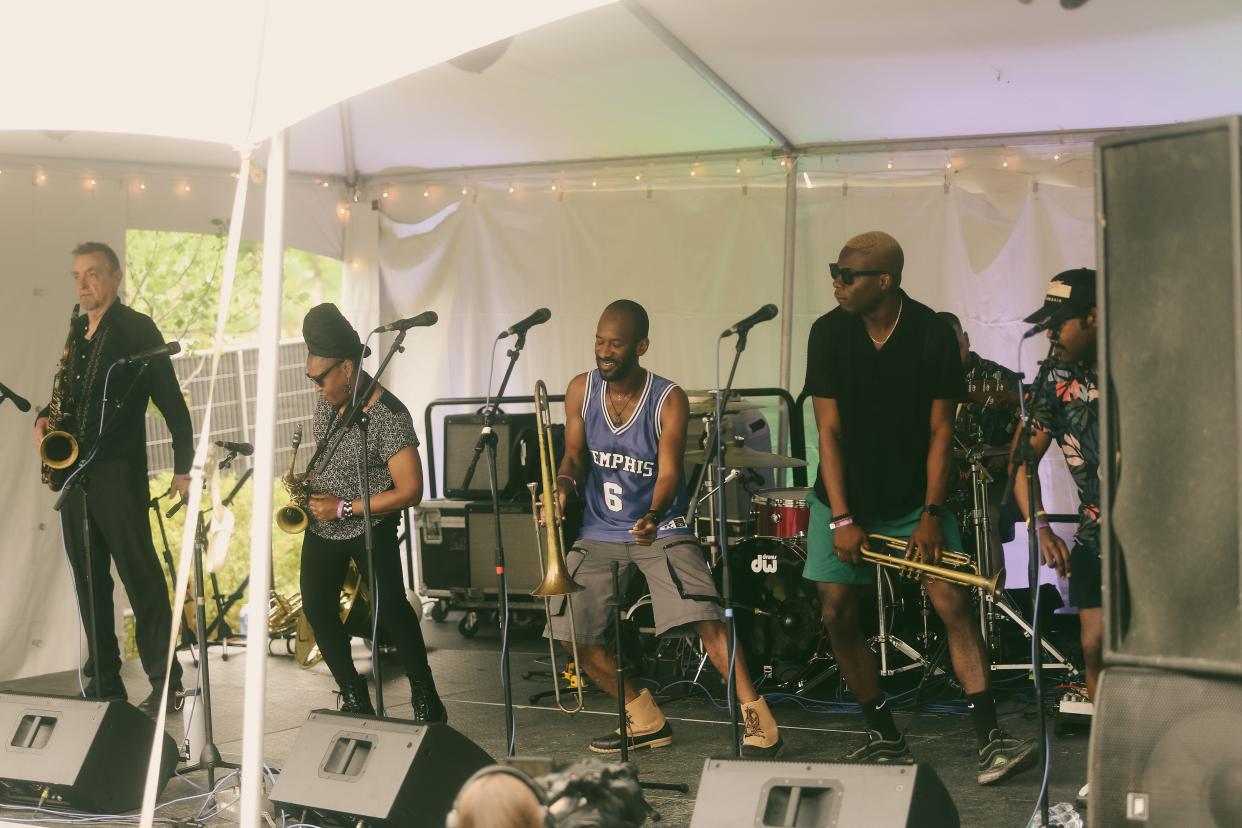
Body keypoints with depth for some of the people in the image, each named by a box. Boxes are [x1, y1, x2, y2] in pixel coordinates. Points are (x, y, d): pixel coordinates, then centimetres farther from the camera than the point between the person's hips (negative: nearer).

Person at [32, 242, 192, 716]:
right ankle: (103, 681, 17)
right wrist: (44, 419, 2)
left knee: (141, 577, -6)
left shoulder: (136, 329, -5)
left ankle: (166, 684, -3)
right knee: (89, 580, 9)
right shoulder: (76, 333, 14)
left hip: (118, 473, -7)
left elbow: (171, 401, -9)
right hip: (74, 473, 7)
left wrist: (183, 467, -15)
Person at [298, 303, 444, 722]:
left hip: (369, 529, -7)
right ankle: (354, 698, 16)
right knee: (317, 609, 4)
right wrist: (309, 478, -1)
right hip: (322, 526, 7)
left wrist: (344, 508, -23)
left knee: (390, 609, -7)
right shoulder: (329, 401, -1)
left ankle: (425, 698, 7)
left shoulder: (388, 416, -23)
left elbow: (410, 491, -24)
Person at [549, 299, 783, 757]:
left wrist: (653, 516, -39)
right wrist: (564, 485, -25)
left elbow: (668, 472, -19)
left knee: (704, 617, -23)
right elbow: (574, 455, -1)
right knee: (574, 633, -2)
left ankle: (759, 724, -17)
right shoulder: (581, 390, -3)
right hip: (600, 532, 4)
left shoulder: (669, 400, -13)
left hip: (660, 528, -4)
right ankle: (646, 723, 16)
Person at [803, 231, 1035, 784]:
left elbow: (940, 430, -7)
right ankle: (885, 737, 12)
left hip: (913, 499, -1)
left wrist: (931, 515, -15)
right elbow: (829, 430, -8)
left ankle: (990, 739, -13)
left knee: (953, 602, -13)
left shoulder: (932, 334, -10)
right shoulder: (829, 333, -7)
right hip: (845, 498, 2)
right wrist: (841, 519, -13)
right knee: (837, 615, -2)